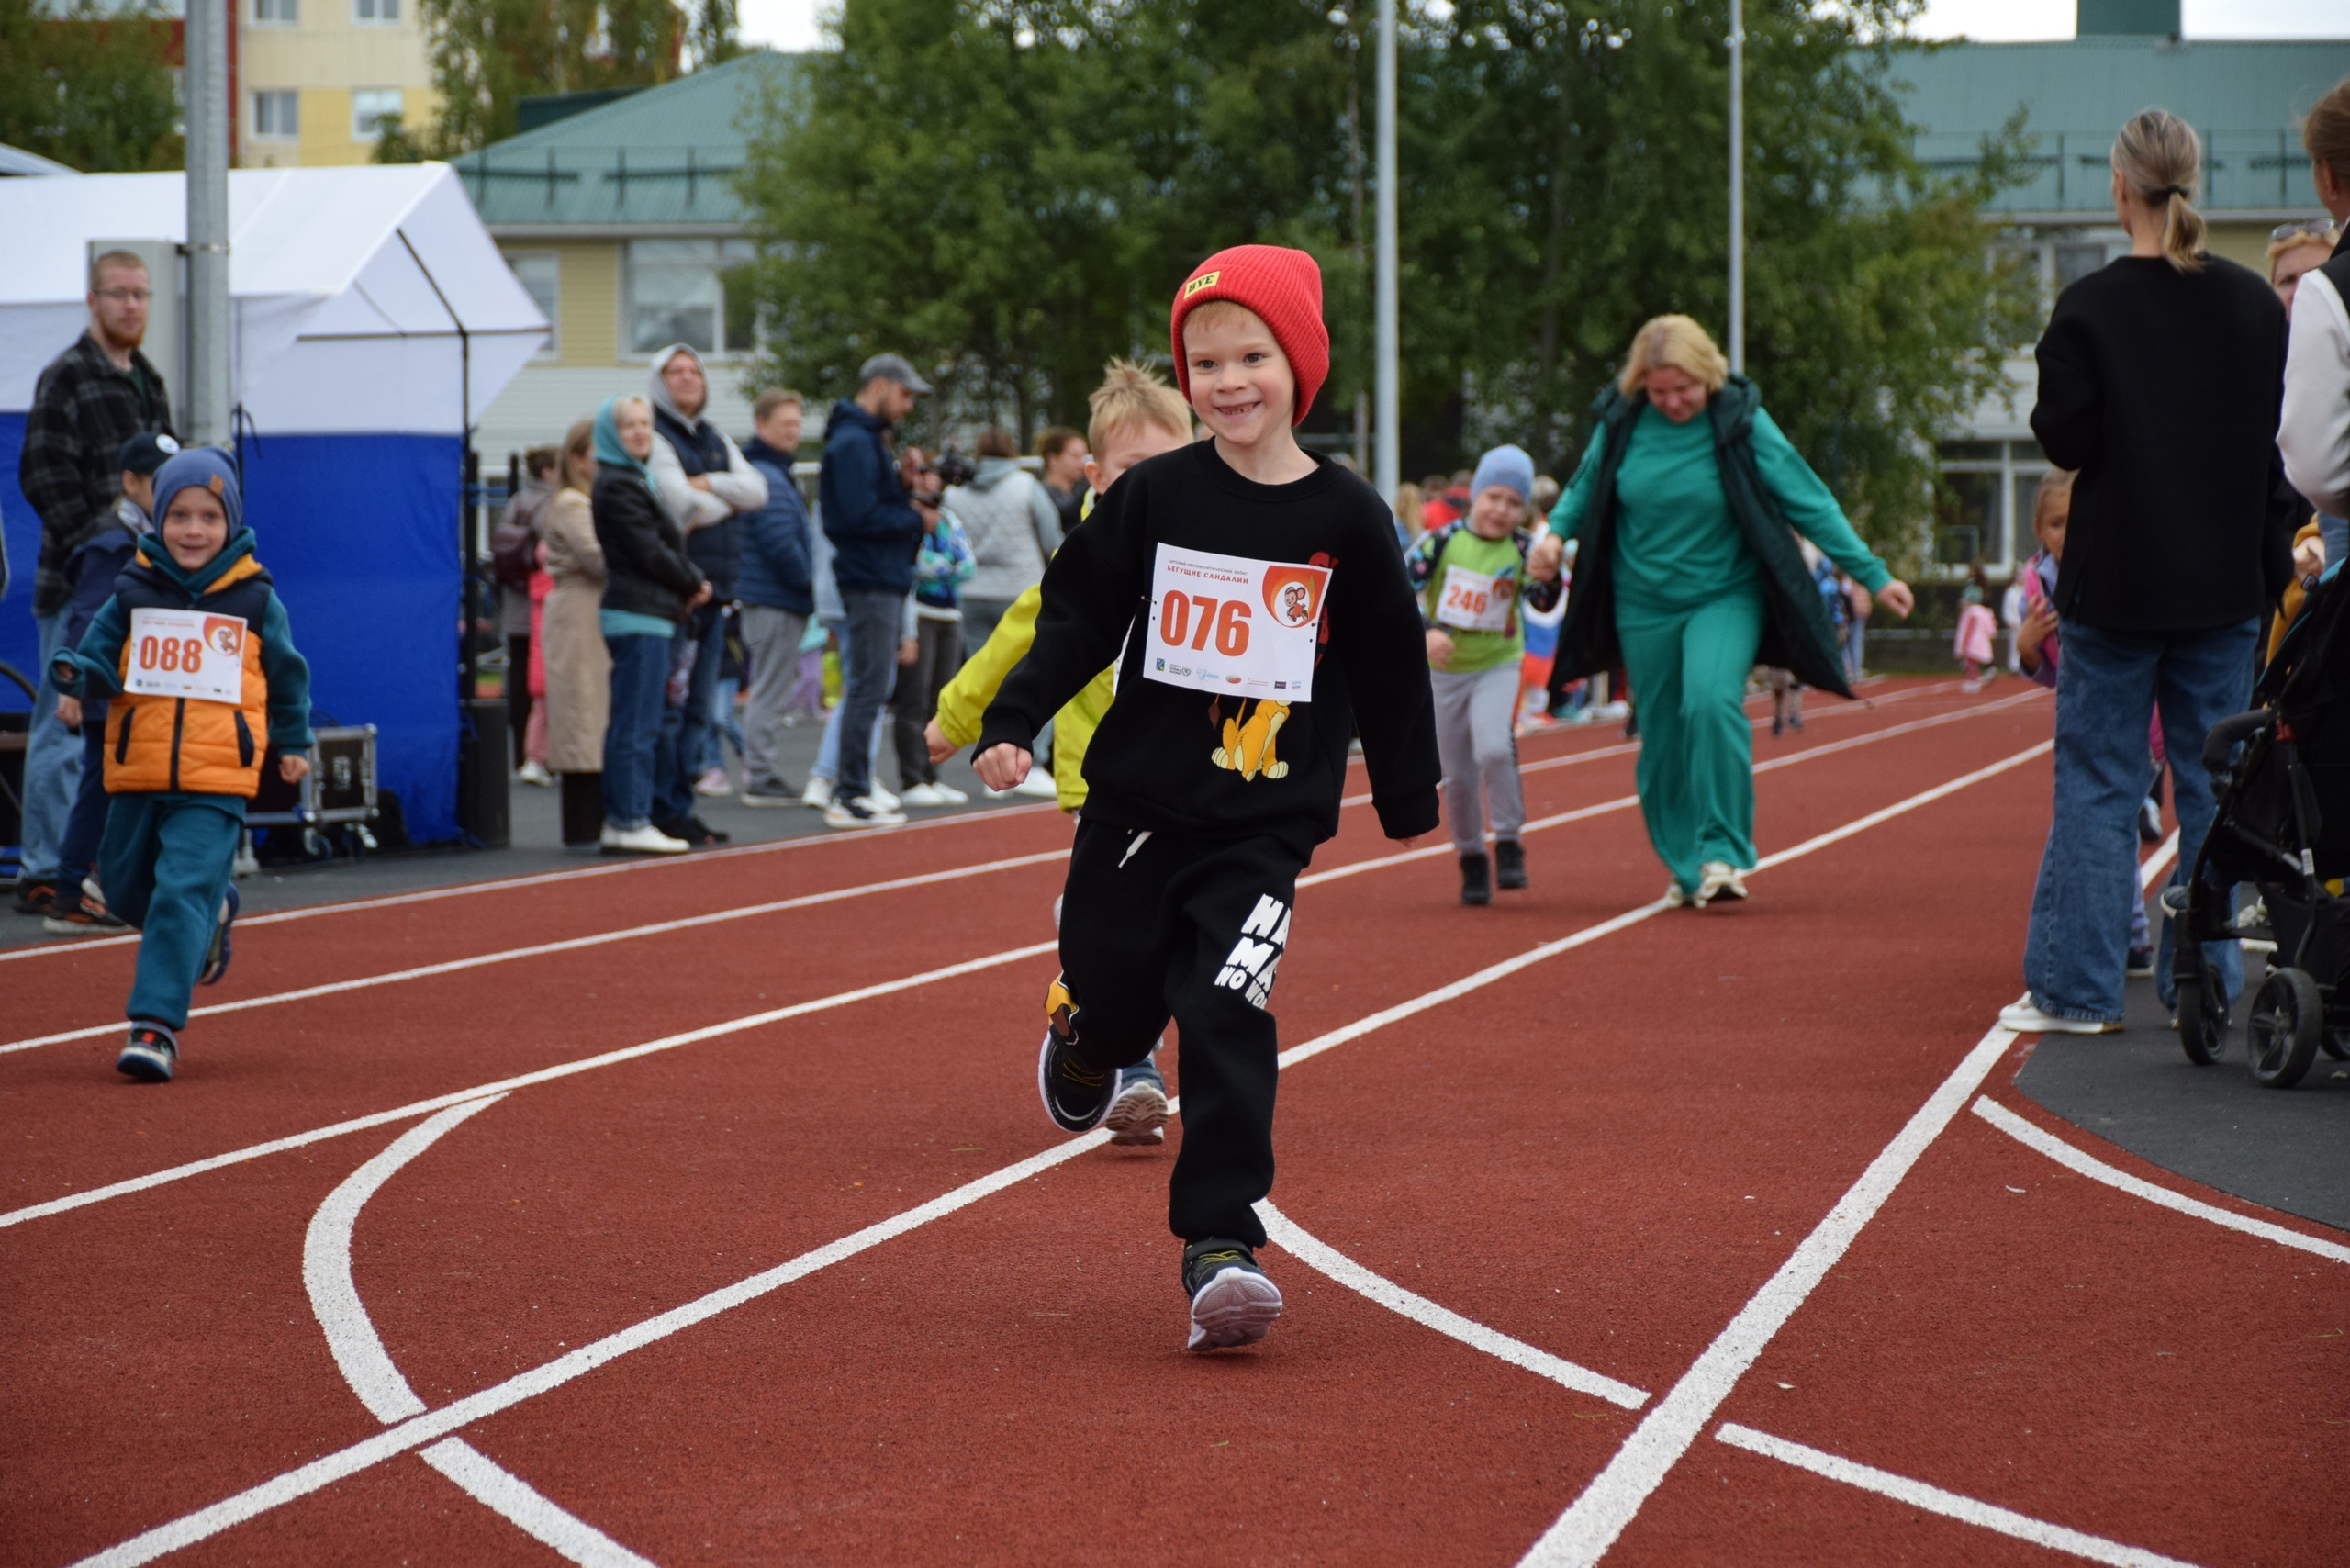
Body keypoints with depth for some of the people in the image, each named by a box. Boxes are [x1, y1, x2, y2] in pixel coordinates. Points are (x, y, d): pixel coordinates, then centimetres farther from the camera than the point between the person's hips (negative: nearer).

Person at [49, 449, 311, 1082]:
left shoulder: (255, 599, 4)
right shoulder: (134, 592, 5)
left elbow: (286, 674, 17)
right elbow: (99, 653, 5)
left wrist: (293, 743, 19)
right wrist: (75, 675, -17)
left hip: (216, 780, -3)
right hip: (136, 774, 3)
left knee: (181, 892, -15)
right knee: (125, 887, 14)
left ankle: (156, 1025, -18)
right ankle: (212, 915, 44)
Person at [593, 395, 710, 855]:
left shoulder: (635, 480, 20)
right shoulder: (618, 485, -11)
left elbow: (664, 546, 21)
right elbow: (650, 553, -16)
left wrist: (691, 583, 4)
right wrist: (694, 582, -2)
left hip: (652, 615, 10)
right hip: (638, 616, -10)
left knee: (629, 726, 11)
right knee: (637, 726, -9)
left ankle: (620, 819, 14)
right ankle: (631, 822, -9)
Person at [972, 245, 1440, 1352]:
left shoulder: (1344, 517, -2)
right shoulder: (1154, 498, -1)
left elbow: (1389, 668, 7)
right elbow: (1078, 617, 4)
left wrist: (1409, 797, 12)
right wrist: (1013, 722, -7)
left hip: (1265, 821, -2)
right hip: (1138, 802, 2)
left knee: (1228, 1015, -14)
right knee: (1111, 997, 10)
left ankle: (1221, 1246, -11)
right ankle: (1083, 1047, 49)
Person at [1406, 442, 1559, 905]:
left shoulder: (1521, 549, -9)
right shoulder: (1443, 541, -11)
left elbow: (1543, 602, -18)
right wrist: (1425, 631, -28)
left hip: (1498, 665, -1)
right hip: (1443, 669, 1)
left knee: (1495, 749, -24)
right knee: (1457, 775, 6)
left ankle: (1508, 845, -7)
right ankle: (1471, 862, 23)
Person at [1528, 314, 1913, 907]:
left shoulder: (1740, 420, -12)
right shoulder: (1622, 420, -5)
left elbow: (1809, 502, -6)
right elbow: (1586, 485, 13)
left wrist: (1872, 574, -8)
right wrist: (1556, 533, -7)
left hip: (1726, 595, -3)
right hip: (1644, 603, 3)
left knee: (1711, 701, -27)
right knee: (1661, 736, 5)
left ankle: (1723, 850, -19)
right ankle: (1684, 869, 21)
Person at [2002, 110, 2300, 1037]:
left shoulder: (2088, 308, -10)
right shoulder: (2254, 304, 1)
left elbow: (2067, 441, -11)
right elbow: (2283, 439, 5)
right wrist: (2275, 561, 12)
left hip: (2116, 582, -3)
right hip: (2226, 580, 3)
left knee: (2096, 782, 2)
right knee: (2212, 780, 10)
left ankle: (2077, 988, 1)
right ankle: (2208, 980, 11)